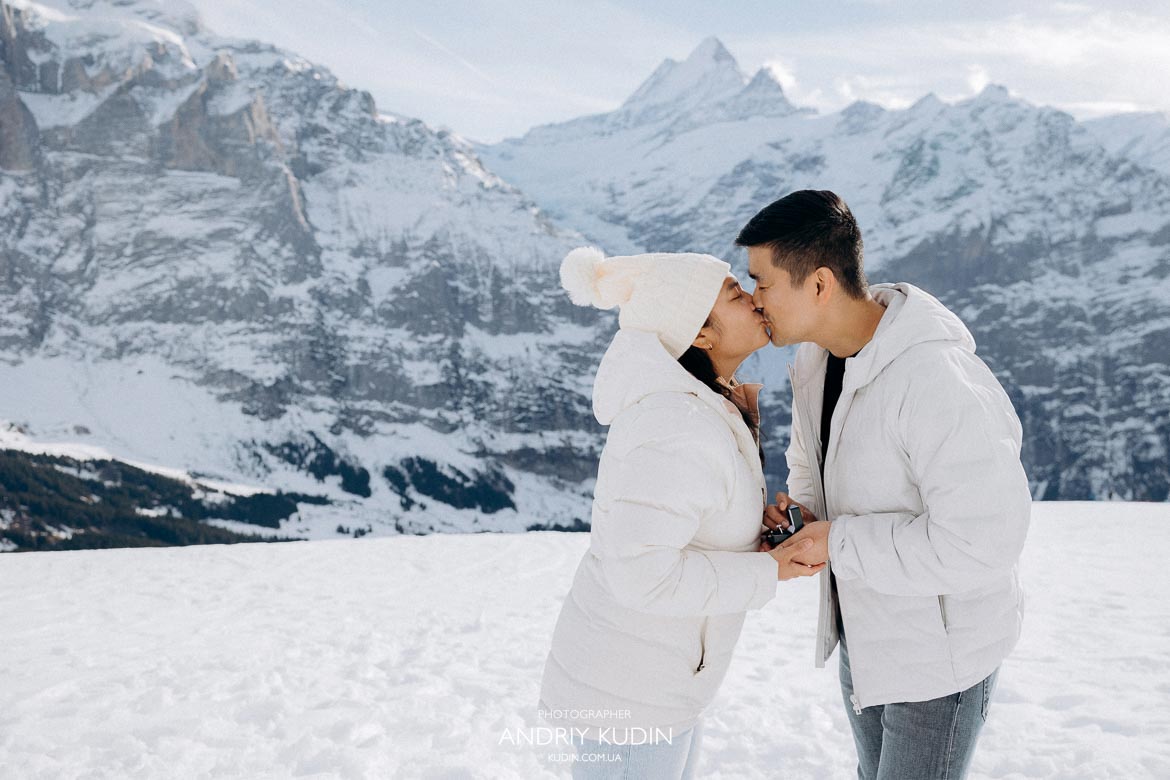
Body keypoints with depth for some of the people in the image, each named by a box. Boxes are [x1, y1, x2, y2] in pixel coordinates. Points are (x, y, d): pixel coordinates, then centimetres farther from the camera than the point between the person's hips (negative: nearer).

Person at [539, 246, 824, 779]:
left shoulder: (682, 400, 3)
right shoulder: (684, 430, -28)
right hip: (629, 692, -10)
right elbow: (642, 574, -29)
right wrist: (766, 573, -19)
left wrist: (741, 425, 3)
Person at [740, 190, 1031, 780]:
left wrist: (840, 544, -27)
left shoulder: (938, 382, -33)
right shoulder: (815, 357, -4)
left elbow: (982, 541, -33)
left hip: (942, 648, -8)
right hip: (863, 628, 8)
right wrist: (801, 507, -7)